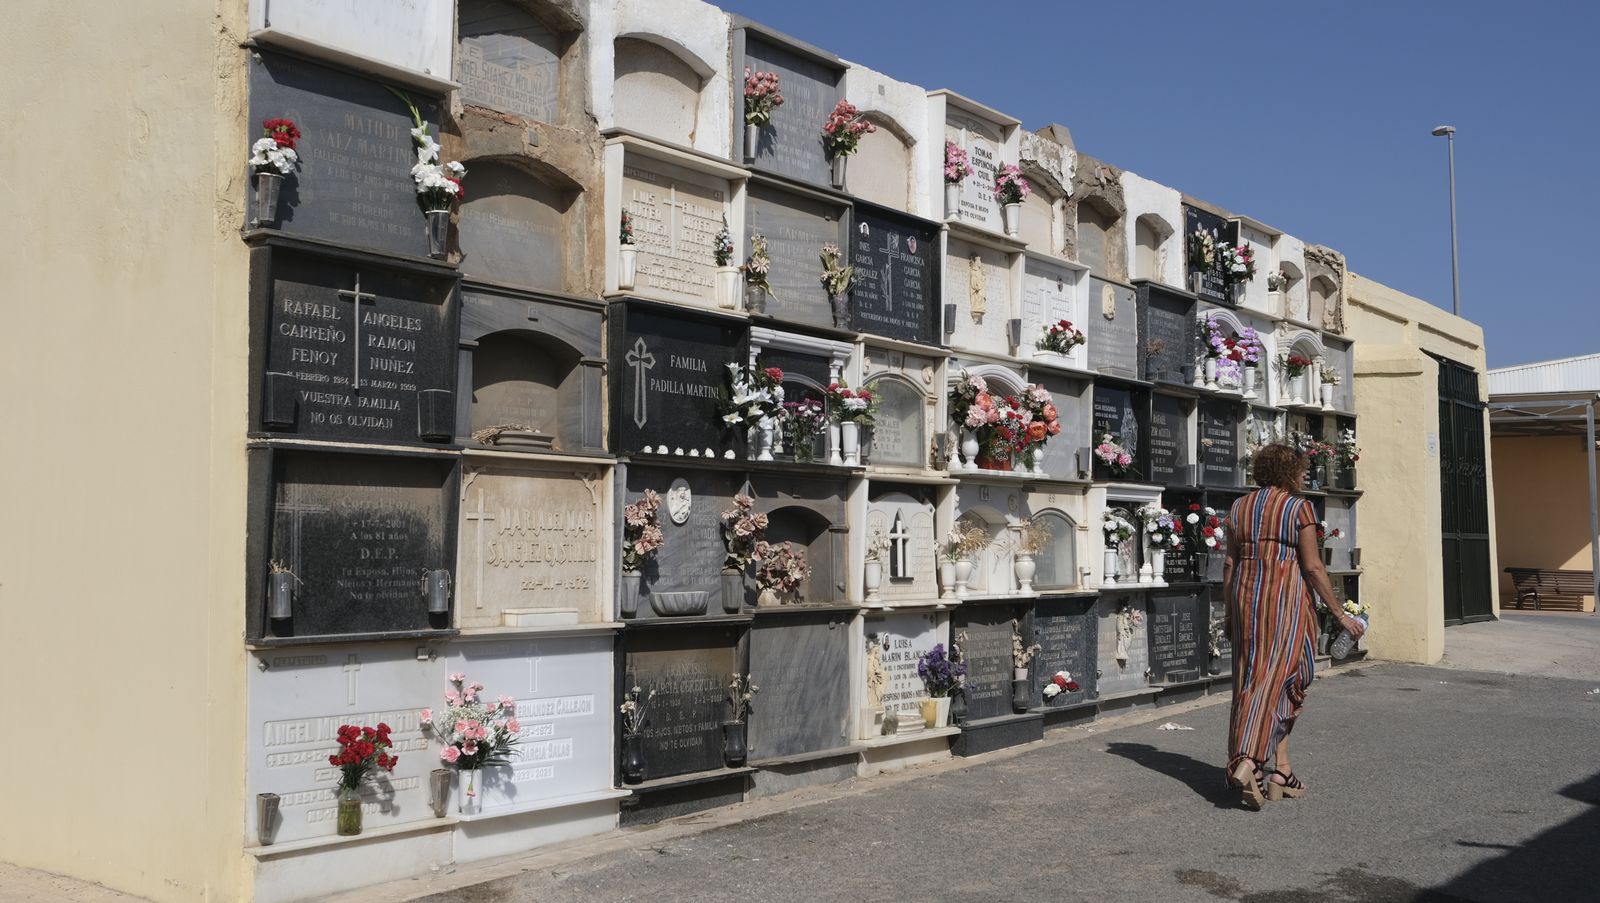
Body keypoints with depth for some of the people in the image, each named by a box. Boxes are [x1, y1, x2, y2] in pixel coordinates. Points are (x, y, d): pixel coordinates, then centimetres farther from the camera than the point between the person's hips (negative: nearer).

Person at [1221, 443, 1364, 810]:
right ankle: (1247, 762, -20)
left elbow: (1230, 564, 11)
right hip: (1285, 596, -5)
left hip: (1246, 595, 5)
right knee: (1275, 679, -5)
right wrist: (1340, 613, -1)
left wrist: (1230, 611, 18)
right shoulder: (1299, 508, -4)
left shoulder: (1238, 508, 11)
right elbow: (1312, 567, -8)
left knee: (1251, 678, 8)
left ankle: (1281, 770, 12)